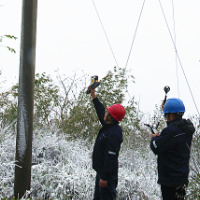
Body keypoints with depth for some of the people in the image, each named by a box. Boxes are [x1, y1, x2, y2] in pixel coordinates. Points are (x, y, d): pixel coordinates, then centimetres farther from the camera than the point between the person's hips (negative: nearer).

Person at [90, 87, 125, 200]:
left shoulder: (113, 134, -25)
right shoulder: (108, 127, 5)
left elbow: (111, 158, -28)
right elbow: (101, 111, 25)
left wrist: (104, 177, -26)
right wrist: (94, 97, 30)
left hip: (107, 174, -11)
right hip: (101, 171, 11)